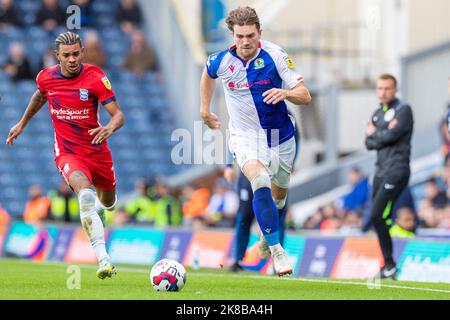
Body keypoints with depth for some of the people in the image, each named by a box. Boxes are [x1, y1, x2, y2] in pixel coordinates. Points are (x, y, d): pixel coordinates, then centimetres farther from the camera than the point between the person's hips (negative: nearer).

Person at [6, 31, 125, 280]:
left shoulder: (95, 77, -15)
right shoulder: (46, 77, -6)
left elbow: (119, 115, -18)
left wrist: (110, 127, -40)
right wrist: (22, 124, 28)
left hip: (97, 151, 1)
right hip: (67, 153, -1)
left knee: (108, 201, 22)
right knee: (86, 194, -30)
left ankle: (100, 206, 65)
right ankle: (103, 259, -39)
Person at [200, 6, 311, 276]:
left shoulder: (275, 56, -16)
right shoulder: (221, 61, -12)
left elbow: (305, 96, -16)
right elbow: (208, 73, 16)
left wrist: (285, 93, -37)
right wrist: (205, 108, 18)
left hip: (280, 135, 2)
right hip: (245, 135, -2)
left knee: (279, 193, 16)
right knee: (261, 182, -28)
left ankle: (267, 229, 51)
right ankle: (276, 250, -25)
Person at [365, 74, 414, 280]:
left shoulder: (403, 110, -4)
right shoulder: (377, 114, 19)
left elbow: (392, 135, -17)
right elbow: (369, 143, 11)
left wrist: (373, 133, 2)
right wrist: (383, 135, -9)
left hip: (397, 170, -8)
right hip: (381, 171, 8)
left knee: (377, 216, -16)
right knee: (380, 219, 6)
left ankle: (390, 266, -11)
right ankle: (388, 267, 11)